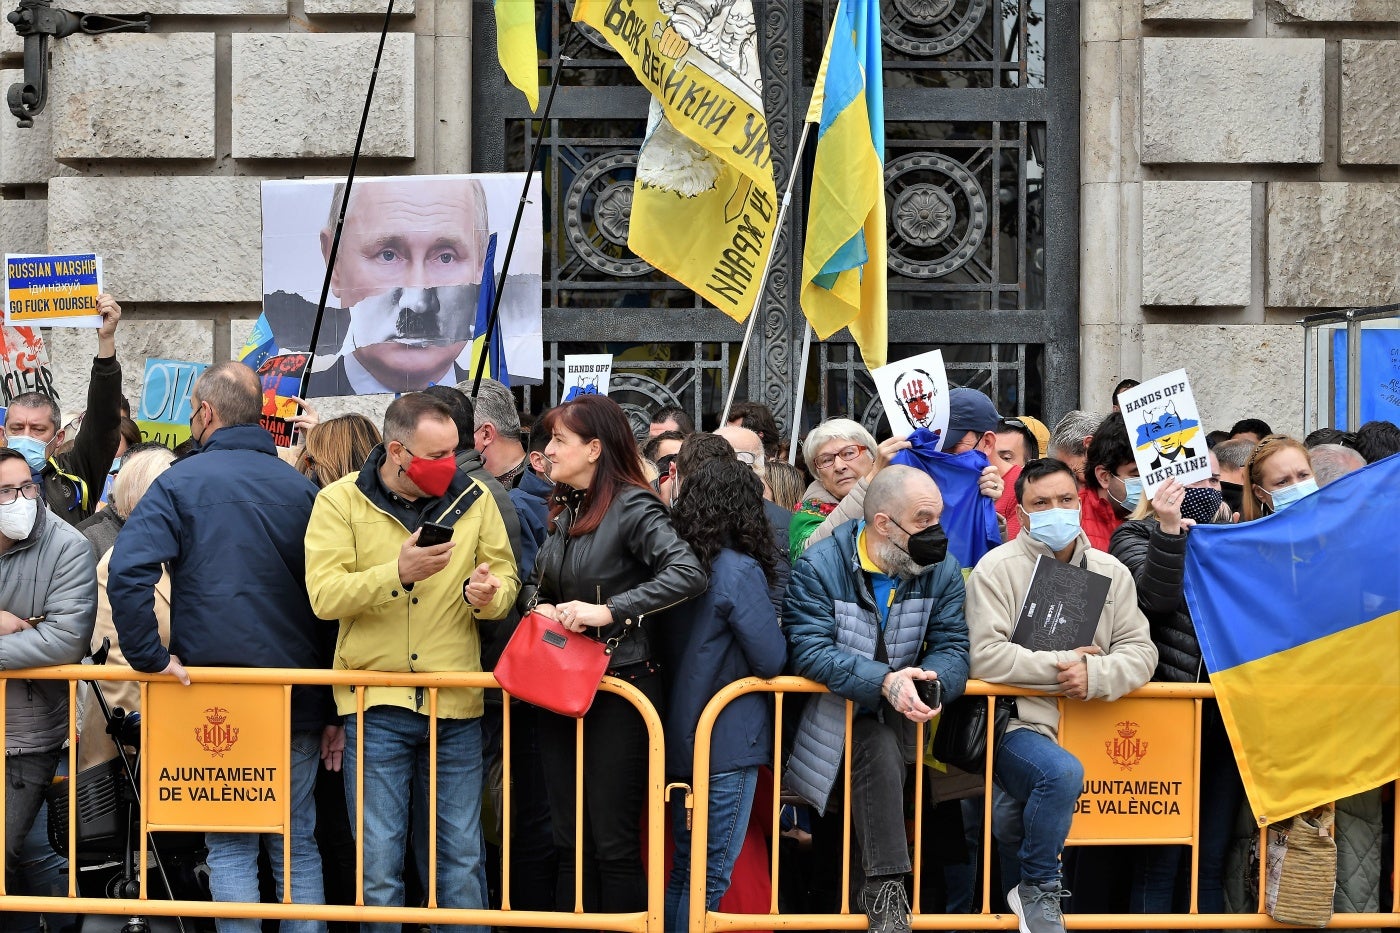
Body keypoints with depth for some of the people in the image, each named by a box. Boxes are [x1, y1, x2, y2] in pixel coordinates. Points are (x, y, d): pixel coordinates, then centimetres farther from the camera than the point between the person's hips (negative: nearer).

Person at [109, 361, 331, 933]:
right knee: (298, 845, 11)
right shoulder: (302, 489, 5)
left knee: (230, 848, 6)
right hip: (298, 699, 3)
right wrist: (335, 710, 8)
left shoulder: (180, 483, -4)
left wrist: (151, 657, -10)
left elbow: (127, 572, -19)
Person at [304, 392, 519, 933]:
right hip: (375, 701, -2)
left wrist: (487, 594, -13)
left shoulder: (474, 499, 5)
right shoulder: (340, 502, -2)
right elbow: (324, 595, -12)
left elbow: (506, 576, 10)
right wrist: (397, 573, -24)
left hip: (456, 705, 2)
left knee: (461, 856, 10)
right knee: (378, 858, 3)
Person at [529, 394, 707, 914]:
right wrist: (543, 610, 2)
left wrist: (607, 610, -27)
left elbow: (689, 574, -27)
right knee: (569, 842, 11)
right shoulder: (565, 510, 11)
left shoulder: (632, 506, -12)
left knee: (612, 842, -2)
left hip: (618, 689, -8)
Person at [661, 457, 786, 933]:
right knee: (709, 876, -2)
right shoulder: (738, 571, -16)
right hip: (728, 743, -8)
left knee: (685, 870, 15)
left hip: (683, 740, 8)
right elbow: (774, 661, -14)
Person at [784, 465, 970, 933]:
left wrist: (934, 679, -31)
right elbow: (809, 649, -21)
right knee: (879, 748, -32)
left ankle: (882, 889, -17)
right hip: (832, 713, -3)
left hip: (897, 718, 3)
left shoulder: (942, 571, 1)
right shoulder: (819, 566, -12)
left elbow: (952, 647, -6)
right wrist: (883, 681, -34)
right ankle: (886, 888, -26)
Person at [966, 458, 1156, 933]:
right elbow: (987, 657, -13)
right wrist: (1062, 664, -10)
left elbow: (1142, 651, 5)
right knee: (1062, 771, -35)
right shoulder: (997, 568, -2)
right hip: (1020, 726, -6)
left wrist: (1096, 675, -15)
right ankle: (1037, 892, -12)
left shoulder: (1111, 572, 13)